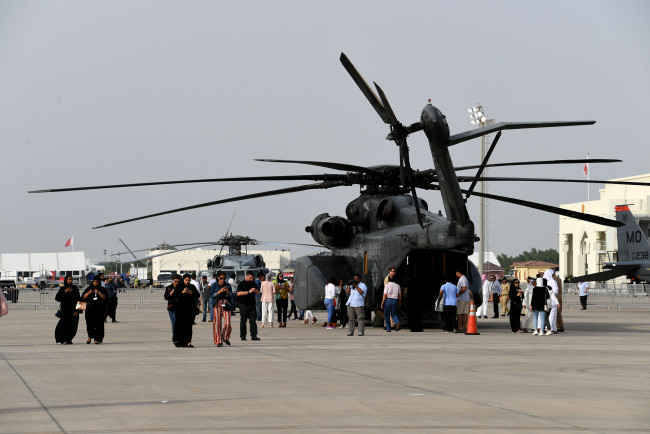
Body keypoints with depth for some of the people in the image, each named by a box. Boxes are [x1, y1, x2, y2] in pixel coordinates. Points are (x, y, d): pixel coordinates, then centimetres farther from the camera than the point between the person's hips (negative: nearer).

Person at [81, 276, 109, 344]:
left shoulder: (102, 289, 9)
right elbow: (83, 298, 4)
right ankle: (90, 336, 17)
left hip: (99, 310, -1)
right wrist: (88, 293, -13)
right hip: (90, 309, 1)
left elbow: (105, 297, -6)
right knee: (89, 324, -6)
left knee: (98, 325, -7)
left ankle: (97, 339, -3)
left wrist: (98, 293, -17)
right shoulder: (89, 289, 12)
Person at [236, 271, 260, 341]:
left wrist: (255, 290, -6)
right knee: (243, 321, 2)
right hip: (243, 304, -4)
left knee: (253, 320, -3)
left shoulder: (253, 283, 13)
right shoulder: (241, 284, -2)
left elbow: (258, 292, 18)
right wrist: (248, 292, -19)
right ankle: (243, 336, 9)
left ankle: (253, 335, -4)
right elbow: (238, 293, -14)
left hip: (252, 304, 4)